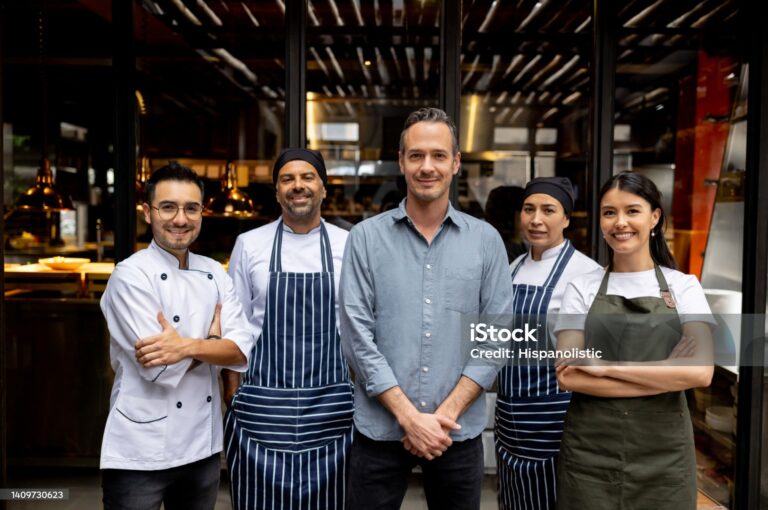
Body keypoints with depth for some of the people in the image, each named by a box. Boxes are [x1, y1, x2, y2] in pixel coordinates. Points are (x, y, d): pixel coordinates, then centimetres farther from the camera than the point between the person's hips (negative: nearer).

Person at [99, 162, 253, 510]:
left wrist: (188, 346, -22)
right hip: (141, 453, -5)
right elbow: (160, 368, -20)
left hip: (204, 446, 5)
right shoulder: (131, 275, -12)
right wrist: (213, 336, -6)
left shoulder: (215, 274, 4)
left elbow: (241, 351, -6)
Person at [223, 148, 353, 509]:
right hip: (263, 404, 0)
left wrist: (361, 395, 5)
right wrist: (234, 396, 3)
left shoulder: (348, 246, 3)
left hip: (329, 405, 1)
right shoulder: (249, 245, 2)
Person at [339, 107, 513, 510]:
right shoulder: (366, 237, -3)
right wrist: (410, 416, -12)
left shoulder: (486, 241, 1)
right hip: (379, 429, -1)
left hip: (459, 432, 1)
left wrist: (446, 414, -9)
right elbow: (357, 336, -7)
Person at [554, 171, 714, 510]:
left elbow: (700, 371, -11)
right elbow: (568, 376, -9)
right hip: (589, 448, 0)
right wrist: (666, 375, -12)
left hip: (663, 450, 1)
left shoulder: (683, 286, 2)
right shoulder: (581, 288, 1)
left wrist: (606, 367, -14)